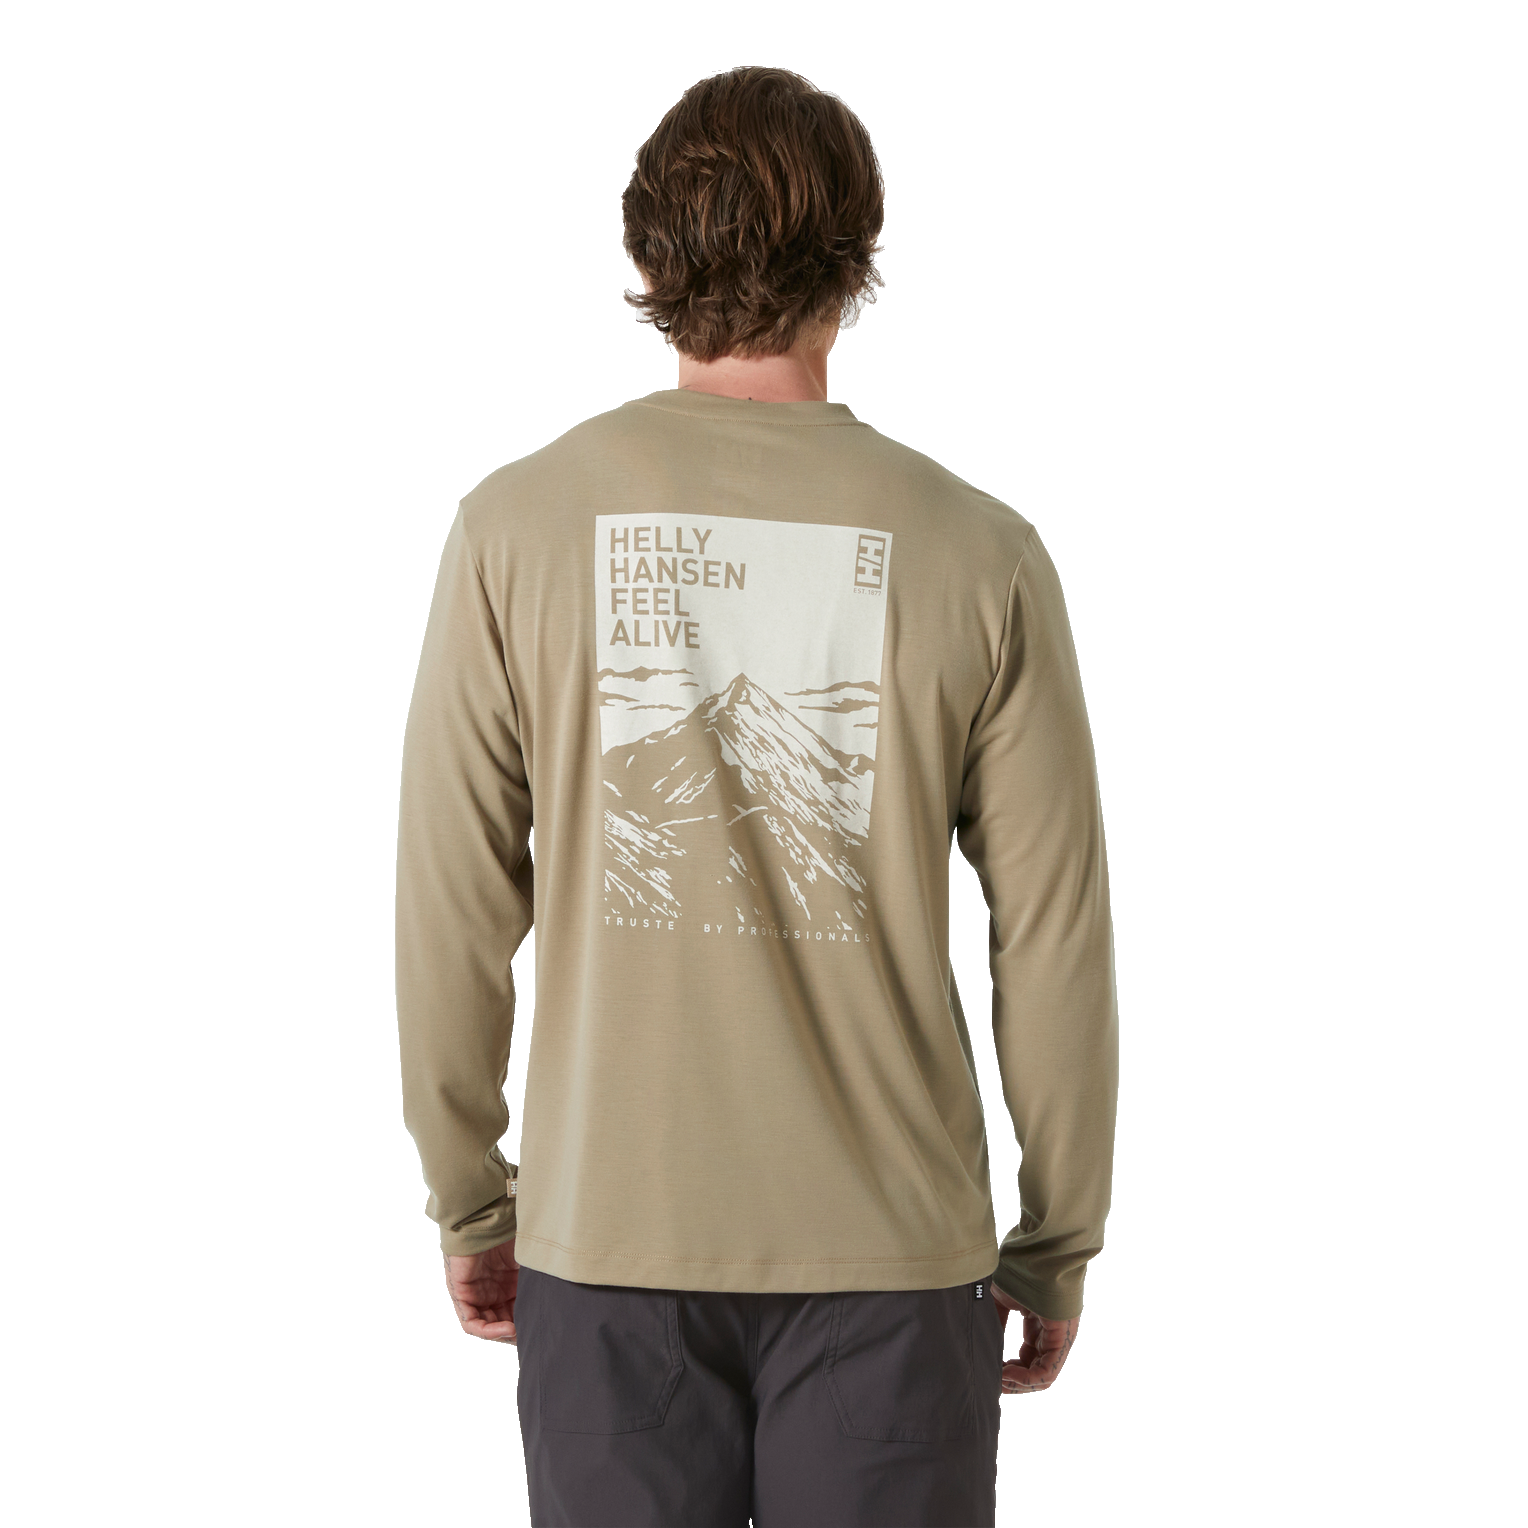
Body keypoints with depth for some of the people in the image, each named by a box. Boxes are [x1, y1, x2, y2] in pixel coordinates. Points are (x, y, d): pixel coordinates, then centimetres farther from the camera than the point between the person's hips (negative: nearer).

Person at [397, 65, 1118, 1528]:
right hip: (885, 1244, 0)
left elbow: (450, 905, -3)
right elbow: (1055, 938, -4)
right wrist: (1057, 1242, 8)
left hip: (608, 1238, 1)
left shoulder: (518, 524, -5)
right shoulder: (978, 553, -7)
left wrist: (467, 1198, 10)